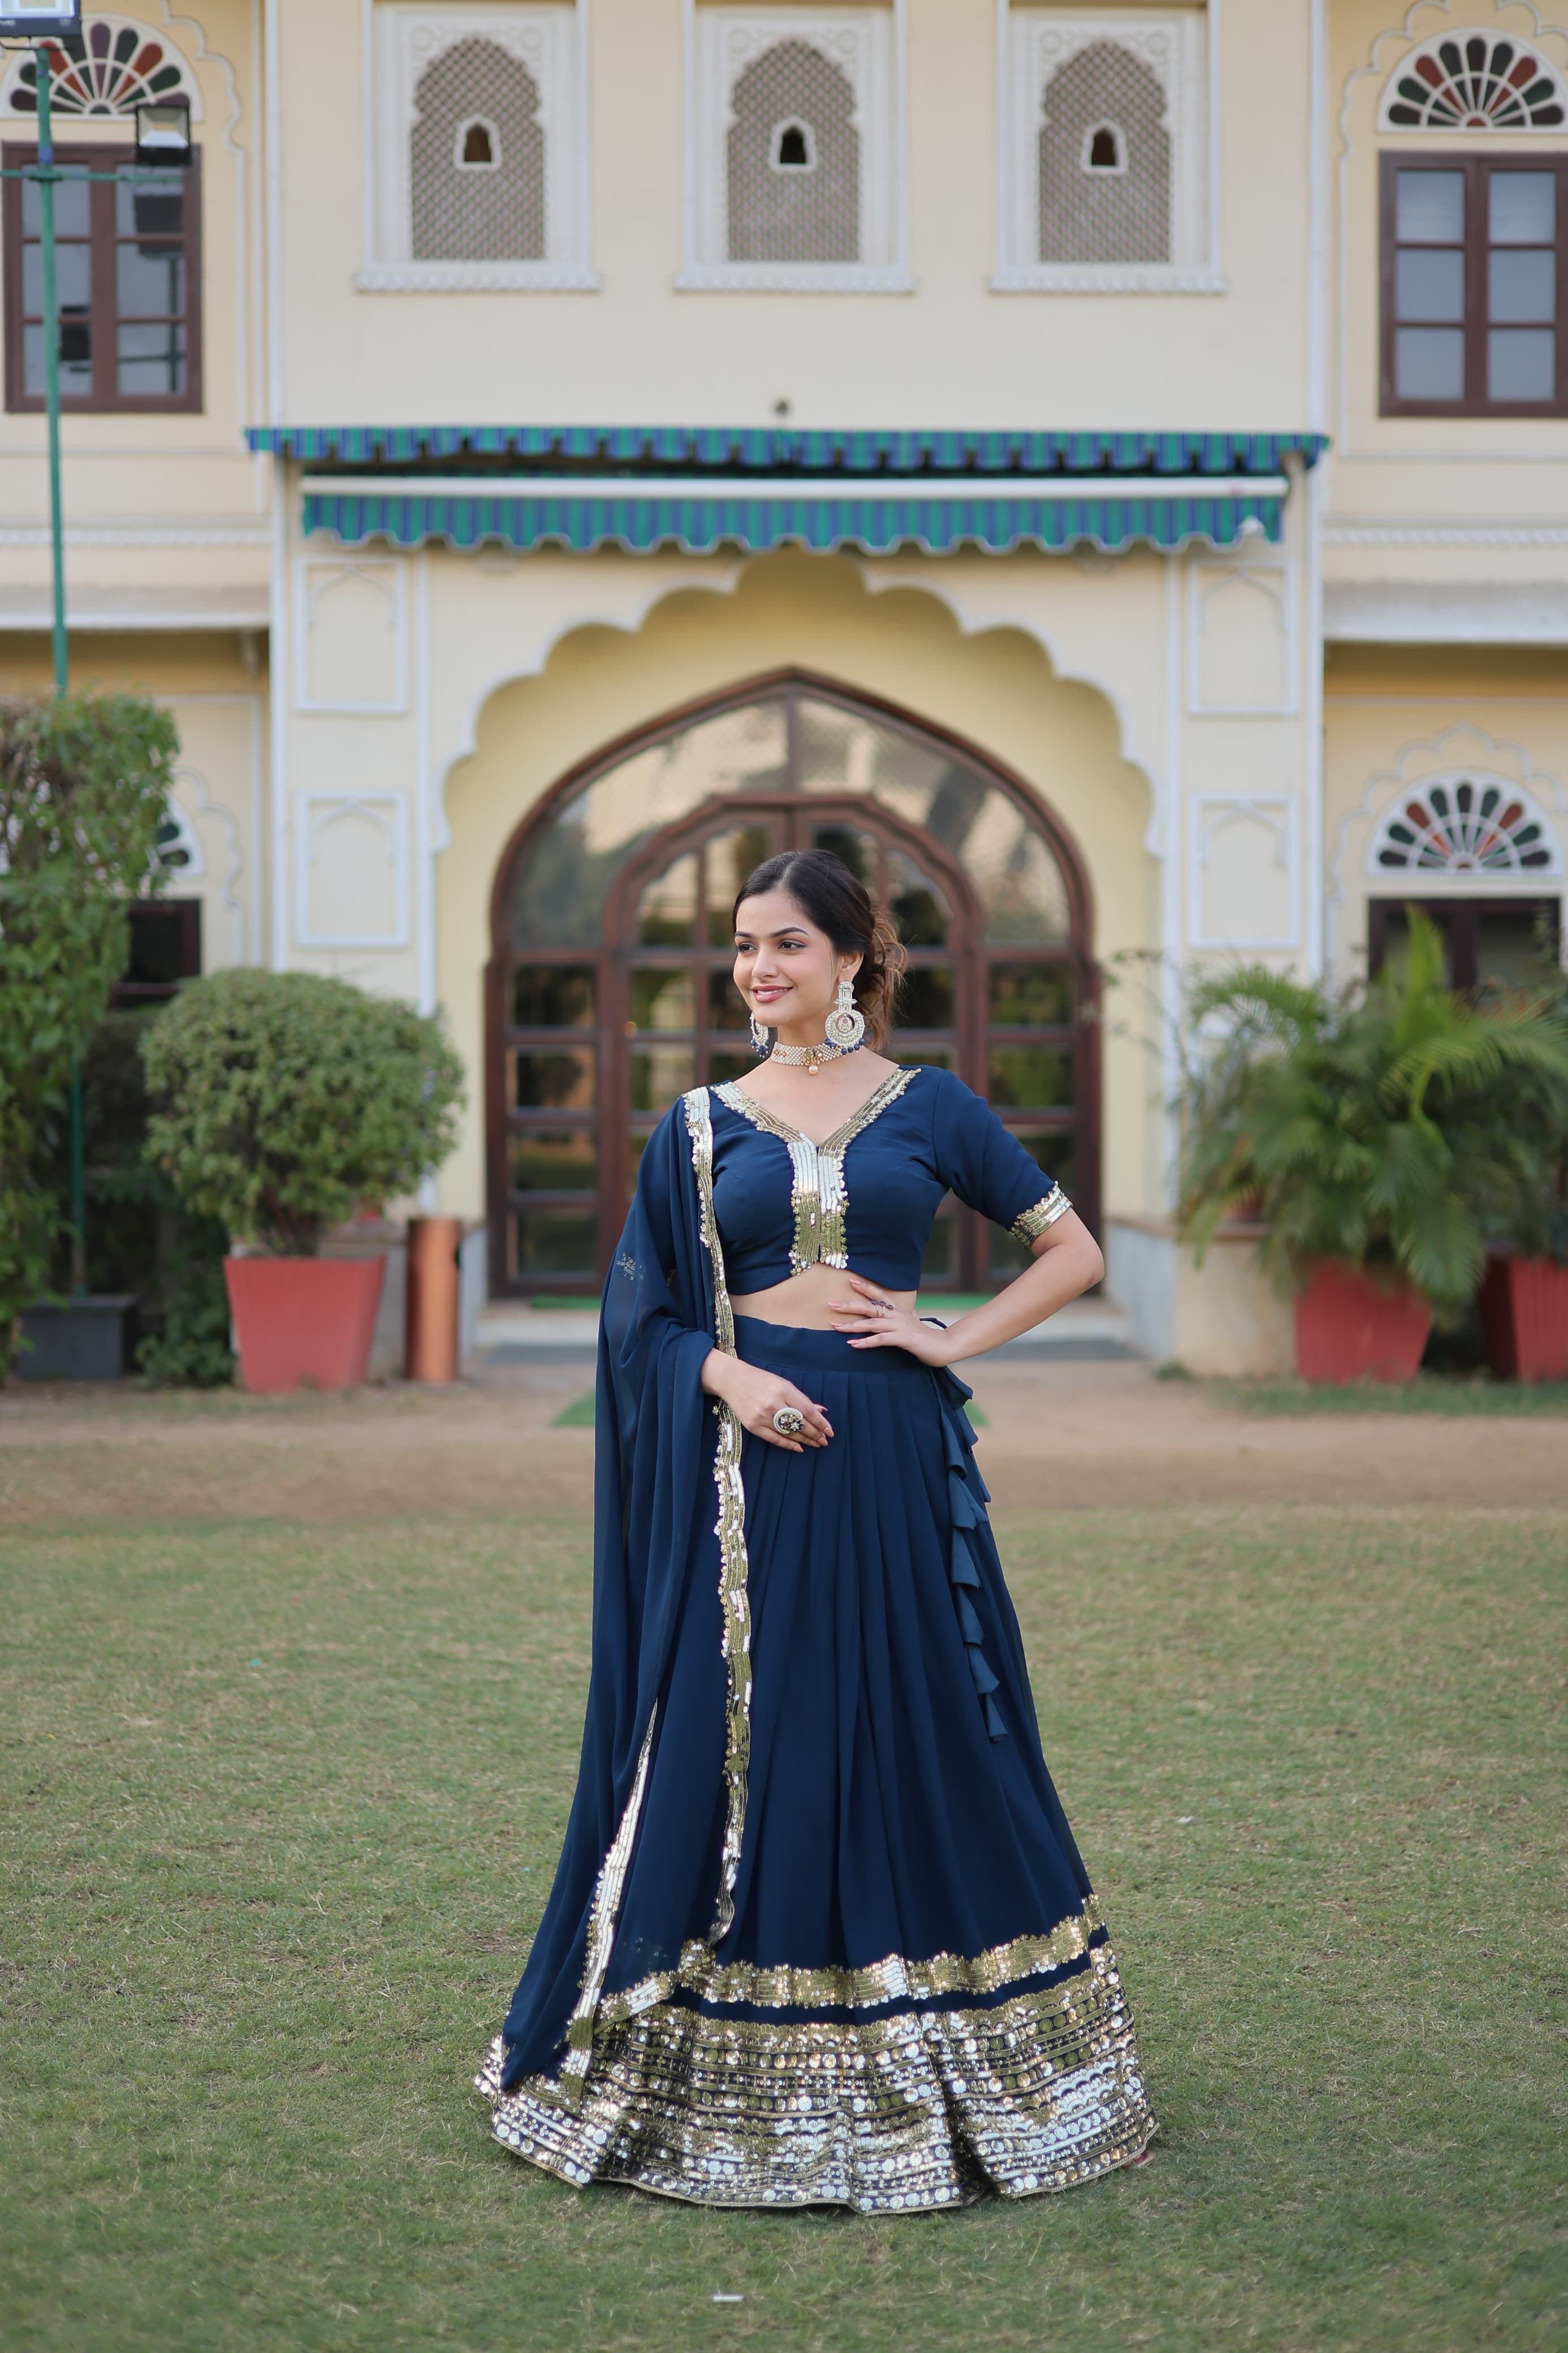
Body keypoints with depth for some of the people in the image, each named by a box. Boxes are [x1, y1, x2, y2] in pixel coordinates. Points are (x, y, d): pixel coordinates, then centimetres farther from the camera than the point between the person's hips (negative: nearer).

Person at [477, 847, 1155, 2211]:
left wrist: (958, 1340, -3)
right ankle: (736, 2079, 14)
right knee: (735, 1737, 2)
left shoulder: (930, 1108, 6)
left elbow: (1073, 1252, 9)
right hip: (747, 1453, 1)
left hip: (891, 1454, -1)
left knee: (917, 1730, 3)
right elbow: (645, 1313, 8)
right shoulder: (701, 1127, 9)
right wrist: (729, 1378, -10)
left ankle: (947, 2079, 17)